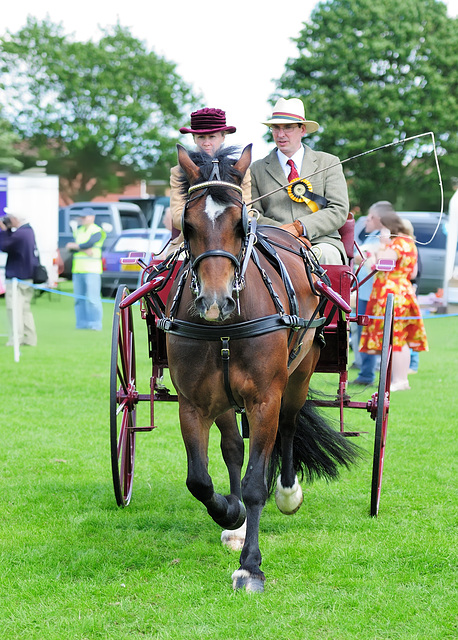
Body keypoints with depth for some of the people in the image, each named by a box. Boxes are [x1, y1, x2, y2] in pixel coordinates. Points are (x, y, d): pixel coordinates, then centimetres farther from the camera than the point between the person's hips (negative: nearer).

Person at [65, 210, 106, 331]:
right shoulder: (78, 231, 17)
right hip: (78, 270, 7)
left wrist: (73, 246, 0)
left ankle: (96, 324, -9)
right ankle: (82, 323, 9)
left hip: (91, 270, -7)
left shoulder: (97, 231, -3)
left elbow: (88, 244, -16)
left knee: (92, 297, -11)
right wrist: (84, 249, -12)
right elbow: (70, 248, 6)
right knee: (79, 298, 5)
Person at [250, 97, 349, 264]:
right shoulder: (257, 169, 17)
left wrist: (300, 227, -12)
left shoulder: (328, 163, 15)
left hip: (320, 242, 0)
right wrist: (281, 231, -13)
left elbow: (339, 211, 4)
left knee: (324, 255, -37)